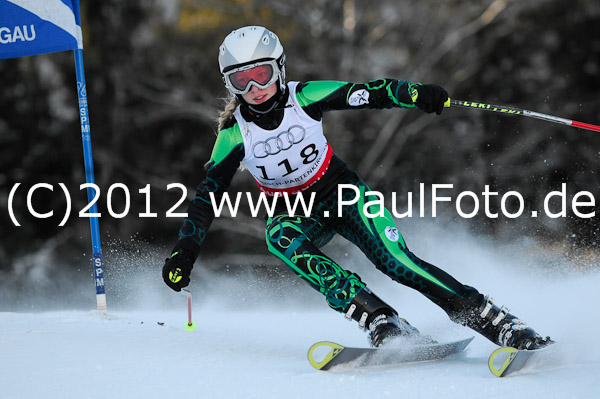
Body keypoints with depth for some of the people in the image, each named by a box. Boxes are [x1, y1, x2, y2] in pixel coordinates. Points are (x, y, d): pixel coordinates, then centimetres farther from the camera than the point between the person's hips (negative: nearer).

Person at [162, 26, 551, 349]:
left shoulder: (305, 97, -15)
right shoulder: (235, 134, -12)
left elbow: (370, 93, -18)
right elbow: (208, 194, -7)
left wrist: (416, 93, -37)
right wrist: (184, 252, -15)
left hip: (341, 191, -1)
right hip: (293, 214, 1)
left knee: (396, 262, -24)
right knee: (281, 238, -35)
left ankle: (497, 321, -21)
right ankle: (381, 321, -40)